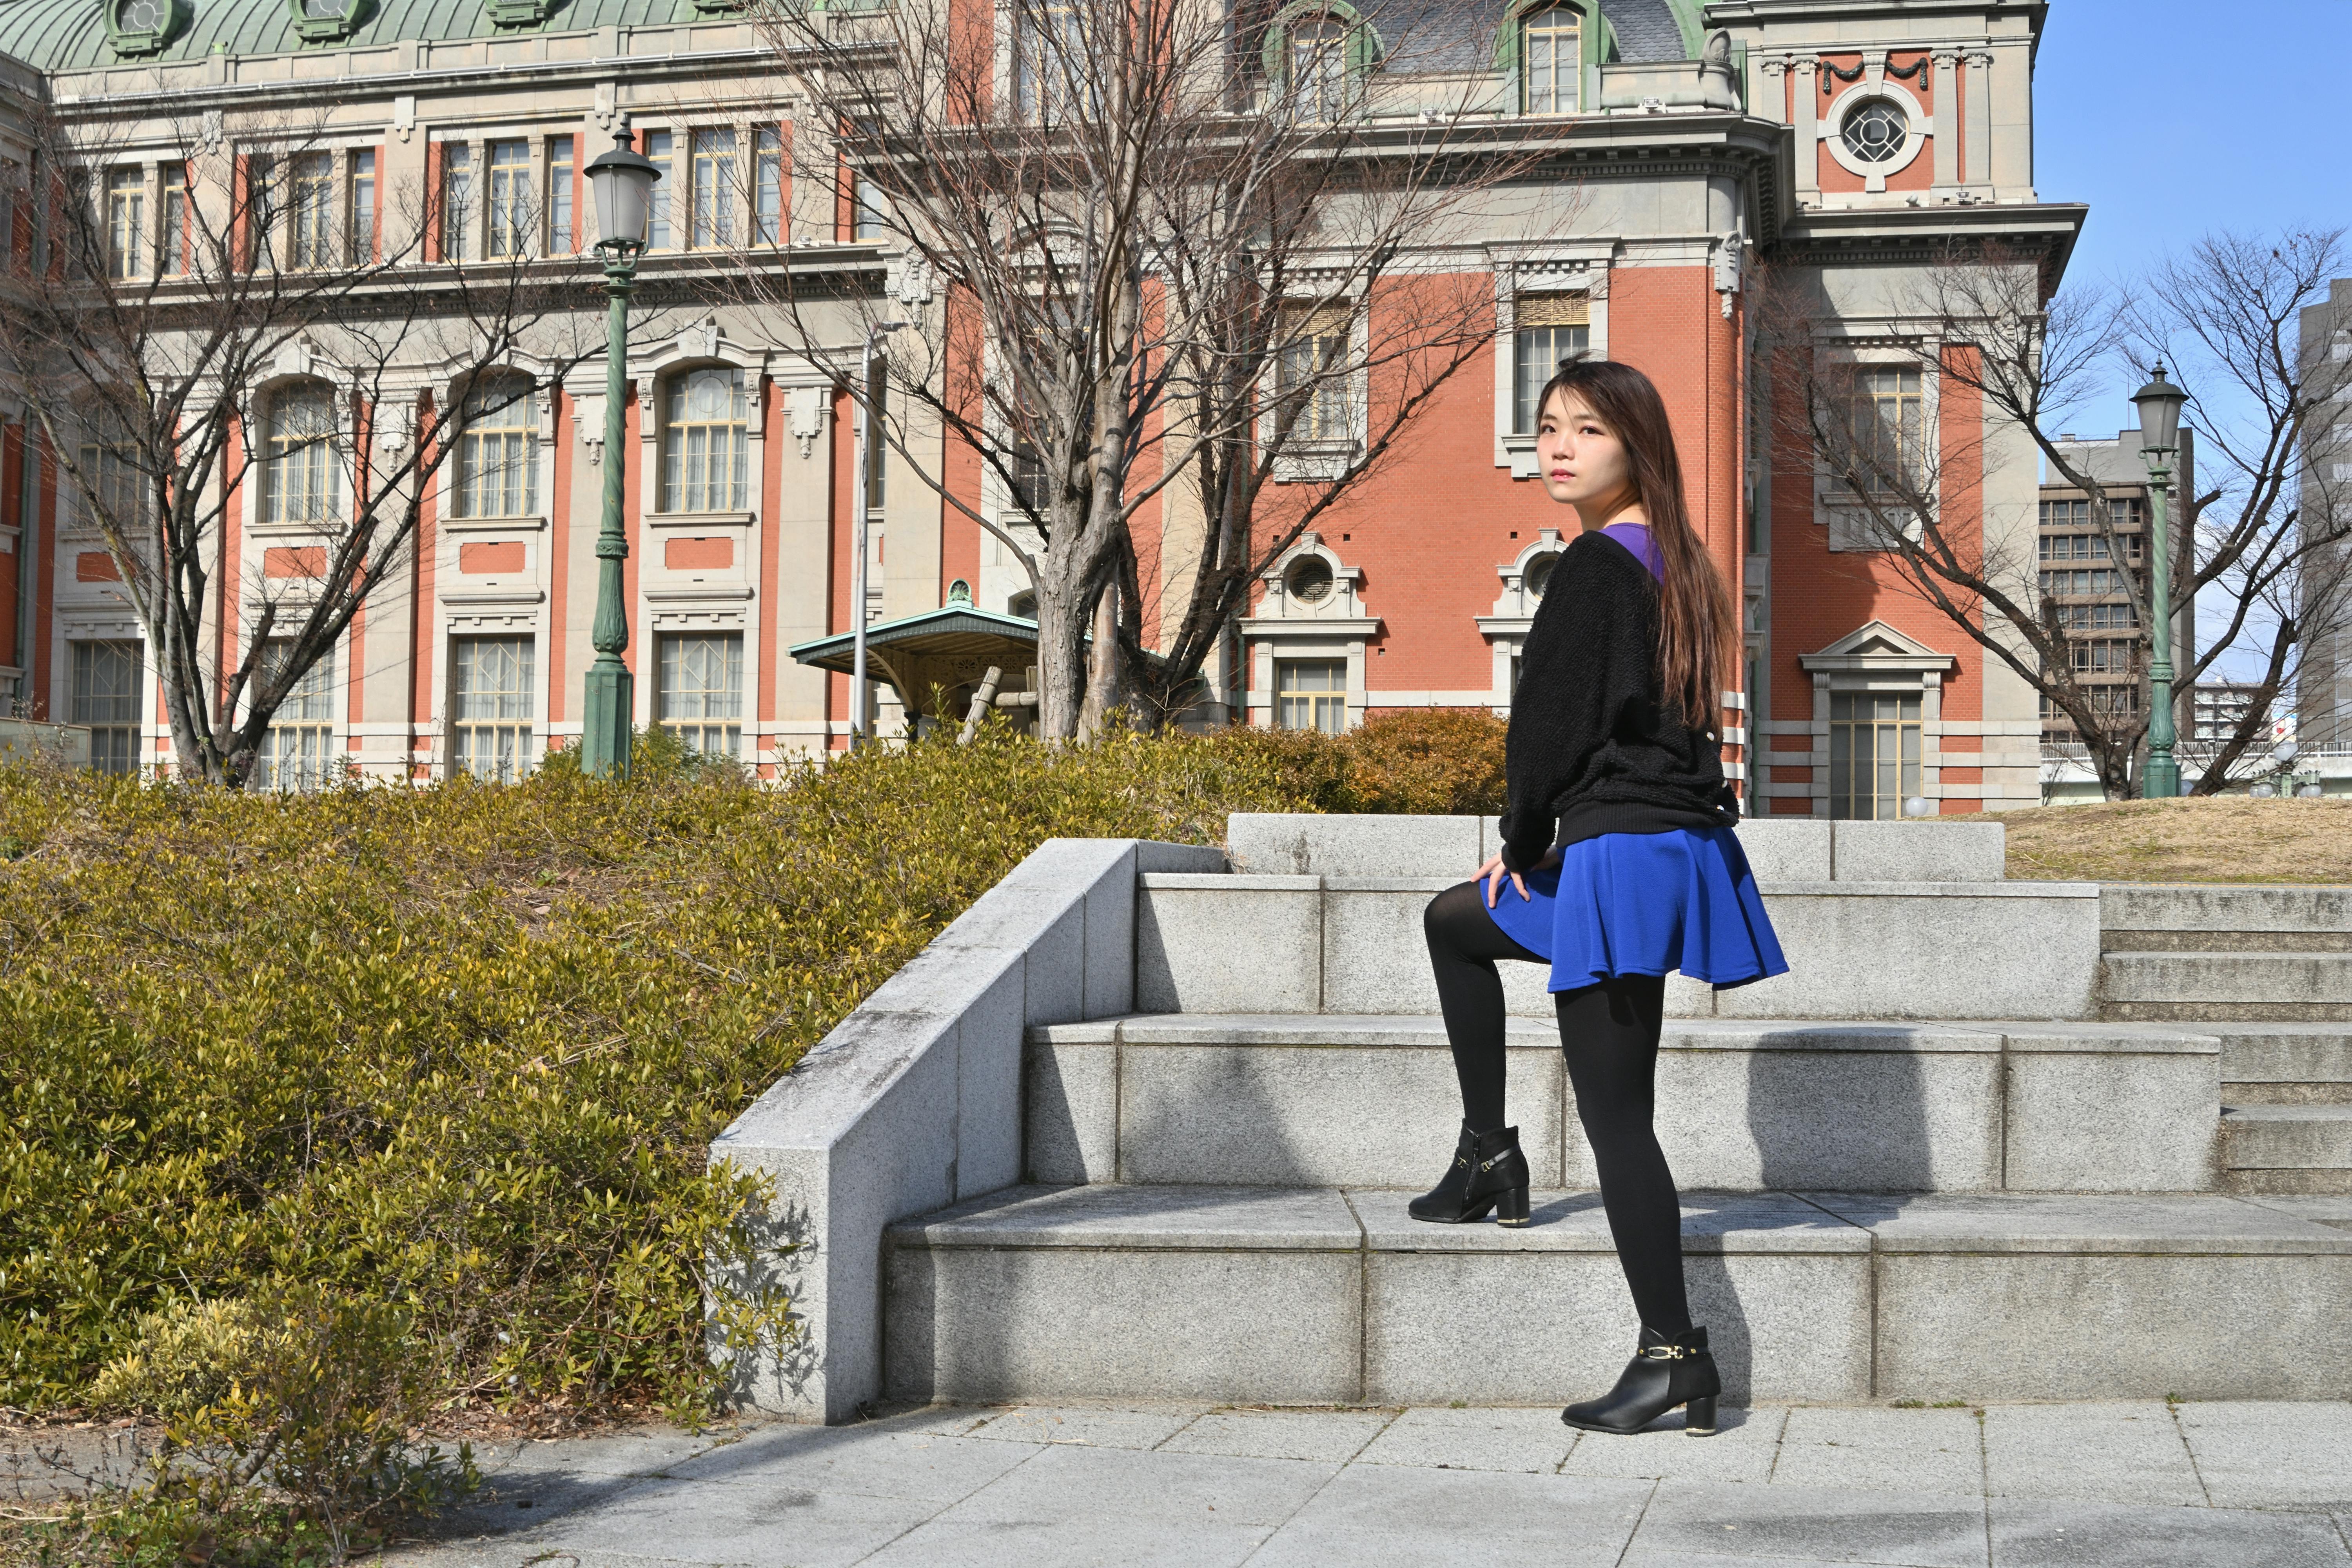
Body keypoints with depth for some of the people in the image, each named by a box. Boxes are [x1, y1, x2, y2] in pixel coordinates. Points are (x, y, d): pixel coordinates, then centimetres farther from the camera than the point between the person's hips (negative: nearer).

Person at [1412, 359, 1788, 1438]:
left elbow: (1552, 726, -16)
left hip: (1618, 853, -10)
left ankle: (1672, 1353, -1)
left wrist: (1523, 845, 0)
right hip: (1682, 843, 10)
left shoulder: (1595, 565, -14)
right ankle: (1488, 1157, 29)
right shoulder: (1672, 565, 14)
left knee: (1615, 1114, -4)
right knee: (1453, 921, 28)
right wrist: (1536, 844, 18)